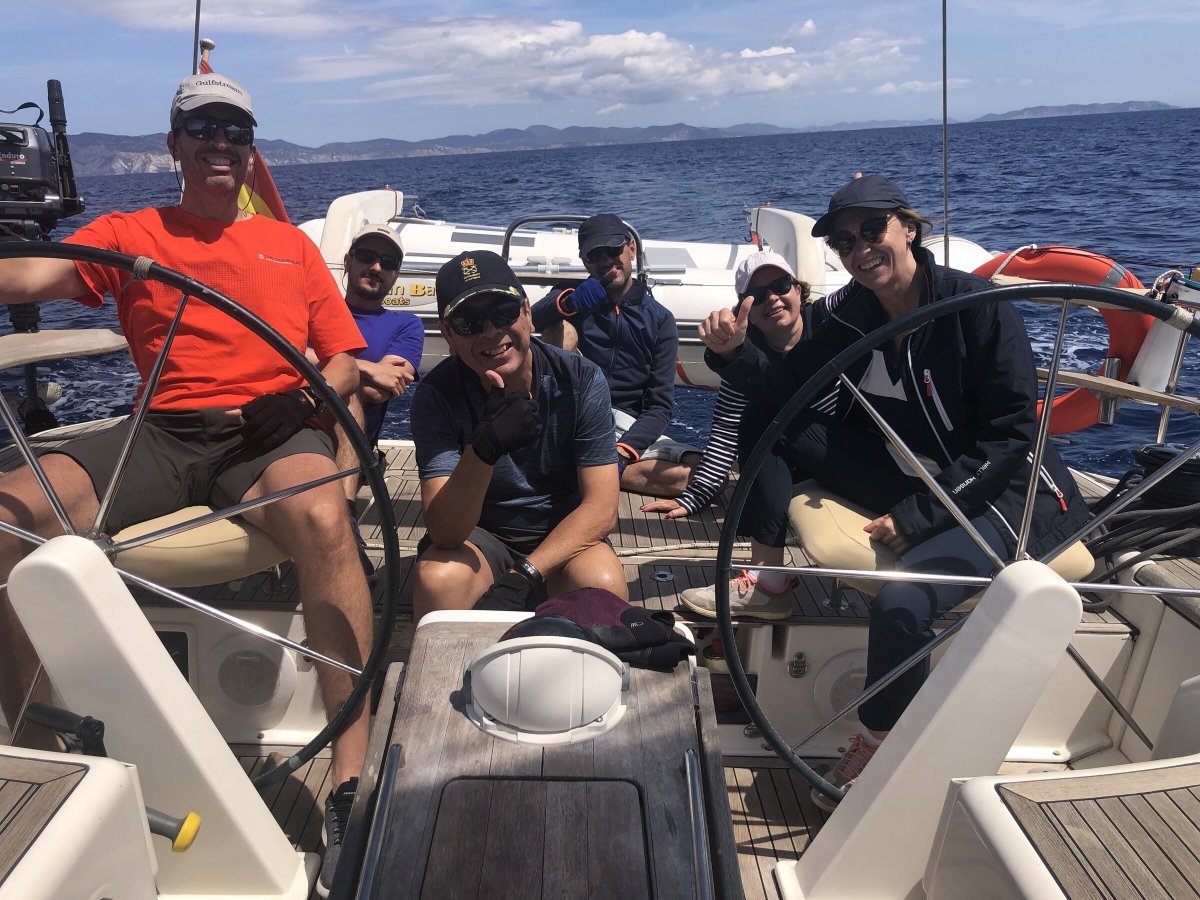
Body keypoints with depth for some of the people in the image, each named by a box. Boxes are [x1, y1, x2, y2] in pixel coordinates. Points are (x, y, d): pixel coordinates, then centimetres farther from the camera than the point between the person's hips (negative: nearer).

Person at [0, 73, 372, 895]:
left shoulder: (290, 243, 21)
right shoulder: (129, 234, 18)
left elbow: (345, 359, 15)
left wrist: (307, 395, -7)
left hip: (271, 428, -1)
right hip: (162, 433, 2)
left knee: (322, 516, -36)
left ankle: (353, 780, -30)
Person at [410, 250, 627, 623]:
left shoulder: (581, 380, -14)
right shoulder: (436, 394, -16)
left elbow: (601, 508, -16)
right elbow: (445, 532, -26)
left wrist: (523, 575, -28)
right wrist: (483, 450, -44)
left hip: (564, 536, 1)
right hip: (477, 535, 0)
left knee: (603, 584, -32)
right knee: (437, 578, -33)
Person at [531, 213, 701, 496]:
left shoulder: (659, 320, 4)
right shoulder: (575, 297, 9)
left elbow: (659, 405, -4)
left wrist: (623, 452, -21)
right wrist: (567, 302, -34)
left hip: (626, 426, 0)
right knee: (560, 326, -18)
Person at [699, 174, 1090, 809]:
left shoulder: (978, 305, -17)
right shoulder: (853, 312, -1)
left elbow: (1012, 435, -18)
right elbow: (782, 382, -3)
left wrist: (916, 516, -21)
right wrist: (733, 353, -25)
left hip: (996, 491, -6)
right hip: (910, 482, 6)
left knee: (901, 603, -32)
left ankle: (878, 744, -4)